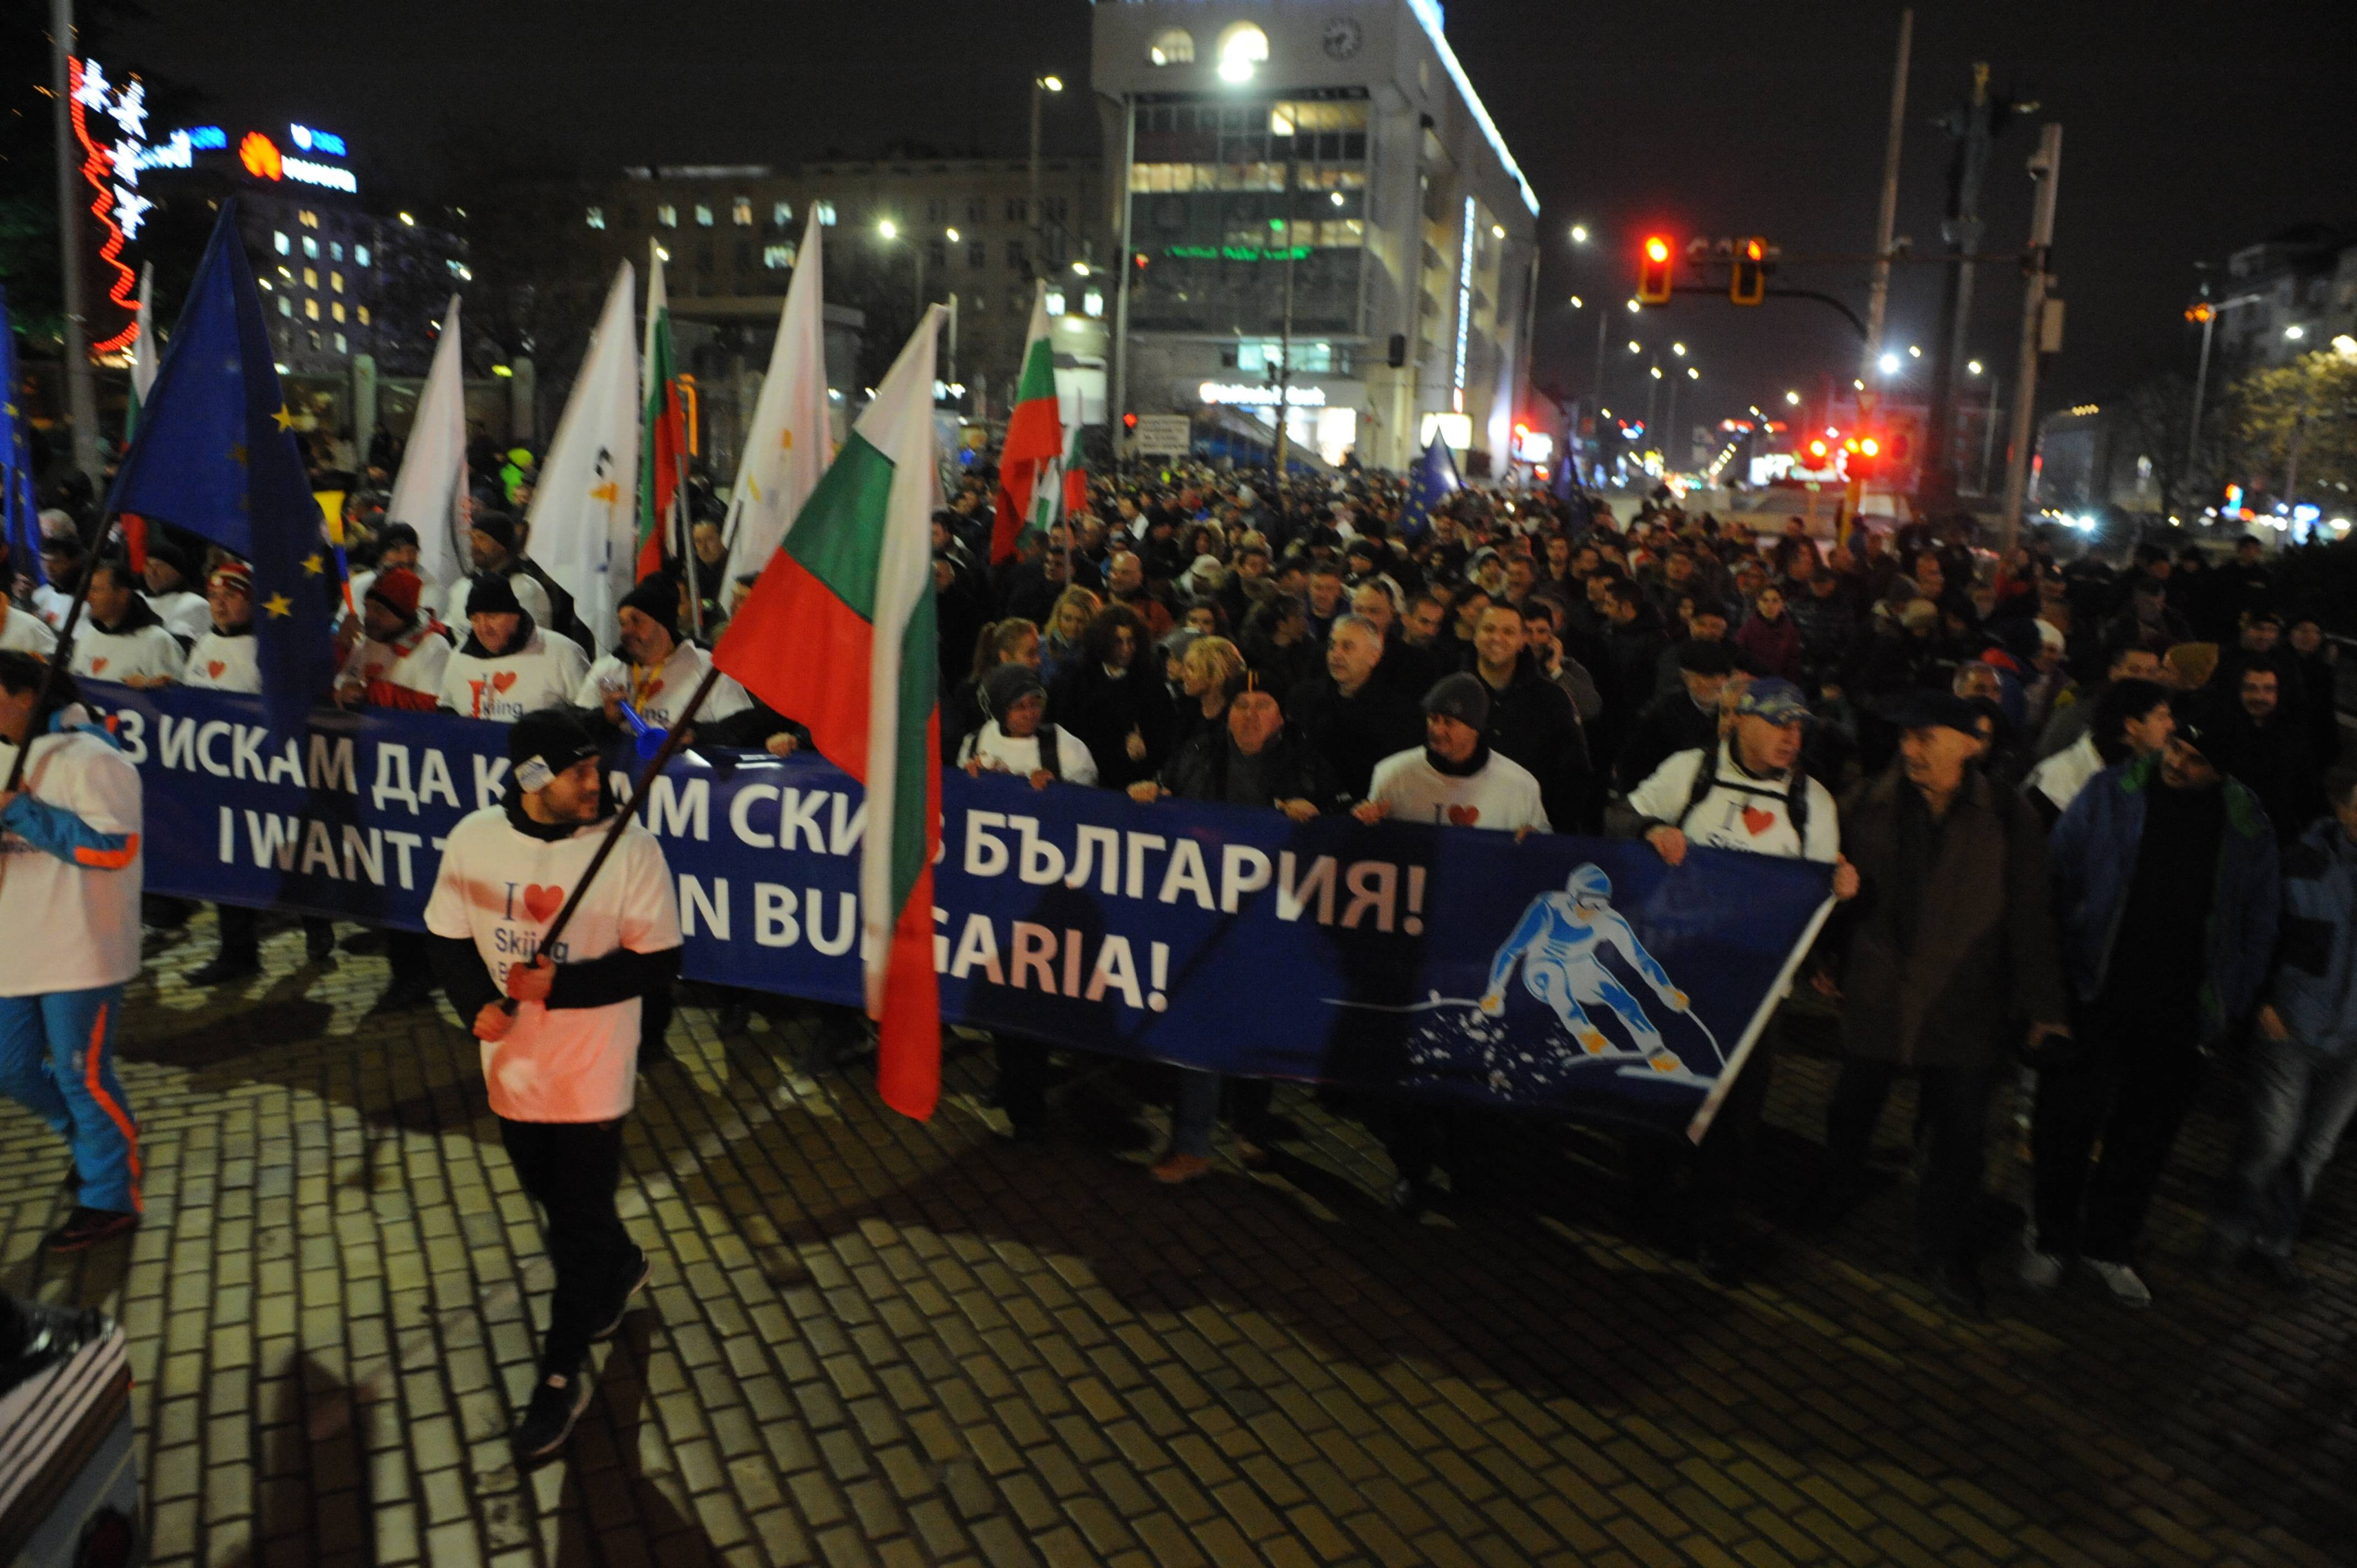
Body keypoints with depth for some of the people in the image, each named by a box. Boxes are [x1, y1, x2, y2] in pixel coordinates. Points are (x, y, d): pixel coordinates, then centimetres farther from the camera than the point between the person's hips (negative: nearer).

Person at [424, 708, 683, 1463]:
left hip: (591, 1073, -4)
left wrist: (559, 985, -24)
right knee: (553, 1204, 23)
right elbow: (447, 937, 4)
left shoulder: (630, 847, -19)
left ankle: (562, 1377, 23)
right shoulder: (474, 839, -7)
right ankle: (620, 1268, 53)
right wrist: (478, 1003, -14)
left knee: (579, 1223, 5)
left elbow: (658, 963, -15)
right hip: (512, 1068, 4)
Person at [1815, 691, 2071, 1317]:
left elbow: (2031, 916, -1)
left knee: (1960, 1134, 4)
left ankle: (1945, 1249, 23)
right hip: (1873, 993, 1)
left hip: (1964, 1004, -1)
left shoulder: (2009, 819, -4)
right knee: (1853, 1109, 16)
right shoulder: (1866, 806, -1)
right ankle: (1839, 1186, 45)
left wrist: (2044, 1004, -2)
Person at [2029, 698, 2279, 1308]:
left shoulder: (2247, 826, 0)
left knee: (2146, 1136, 14)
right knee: (2069, 1121, 5)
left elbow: (2259, 922, 9)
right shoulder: (2112, 794, -5)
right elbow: (2058, 875, -2)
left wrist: (2235, 1005, 5)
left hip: (2181, 1016, 2)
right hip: (2095, 999, -2)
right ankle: (2051, 1237, 24)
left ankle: (2109, 1245, 32)